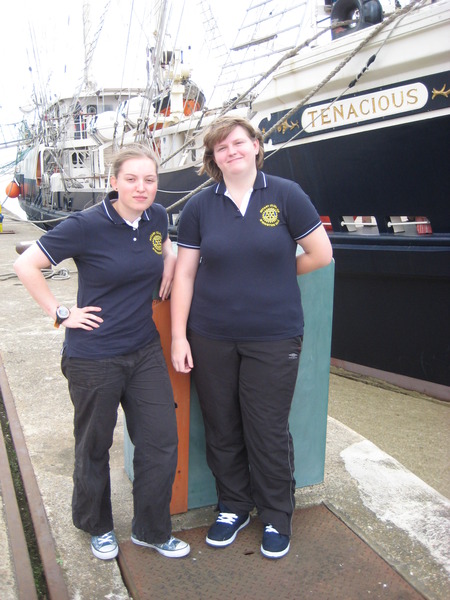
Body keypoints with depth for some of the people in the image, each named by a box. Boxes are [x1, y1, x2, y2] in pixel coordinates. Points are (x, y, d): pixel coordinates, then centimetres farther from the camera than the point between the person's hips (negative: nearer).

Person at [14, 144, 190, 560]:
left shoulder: (157, 217, 1)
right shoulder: (87, 226, -16)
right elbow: (26, 265, -10)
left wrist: (170, 258, 5)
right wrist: (61, 314, -11)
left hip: (145, 351, 5)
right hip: (94, 357, -5)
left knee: (161, 443, 6)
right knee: (94, 447, 15)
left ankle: (151, 530, 29)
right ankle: (97, 527, 40)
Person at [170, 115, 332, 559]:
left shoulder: (285, 195, -3)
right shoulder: (200, 206, 2)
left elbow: (321, 254, 0)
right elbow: (184, 274, 2)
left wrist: (275, 274, 7)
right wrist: (178, 336, -1)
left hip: (273, 338, -2)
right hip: (211, 339, 2)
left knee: (269, 432, 7)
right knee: (221, 429, 14)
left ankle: (276, 517, 31)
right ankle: (233, 506, 37)